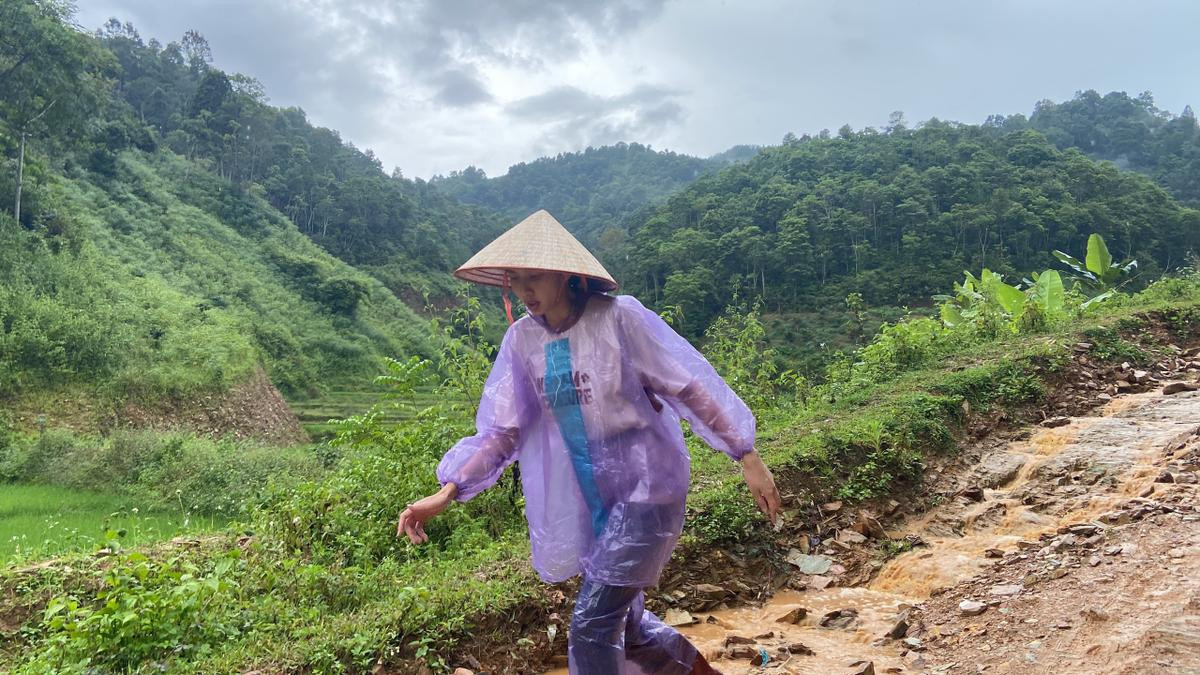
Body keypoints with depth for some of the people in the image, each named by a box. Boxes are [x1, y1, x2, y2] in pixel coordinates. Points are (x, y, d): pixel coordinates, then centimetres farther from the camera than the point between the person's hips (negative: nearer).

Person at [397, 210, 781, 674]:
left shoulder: (618, 318, -16)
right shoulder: (522, 339, -1)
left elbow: (690, 387, -12)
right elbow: (501, 429, -1)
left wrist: (747, 457, -13)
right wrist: (448, 490, -12)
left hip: (646, 486, -6)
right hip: (590, 500, 6)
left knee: (592, 625, -7)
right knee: (620, 623, 19)